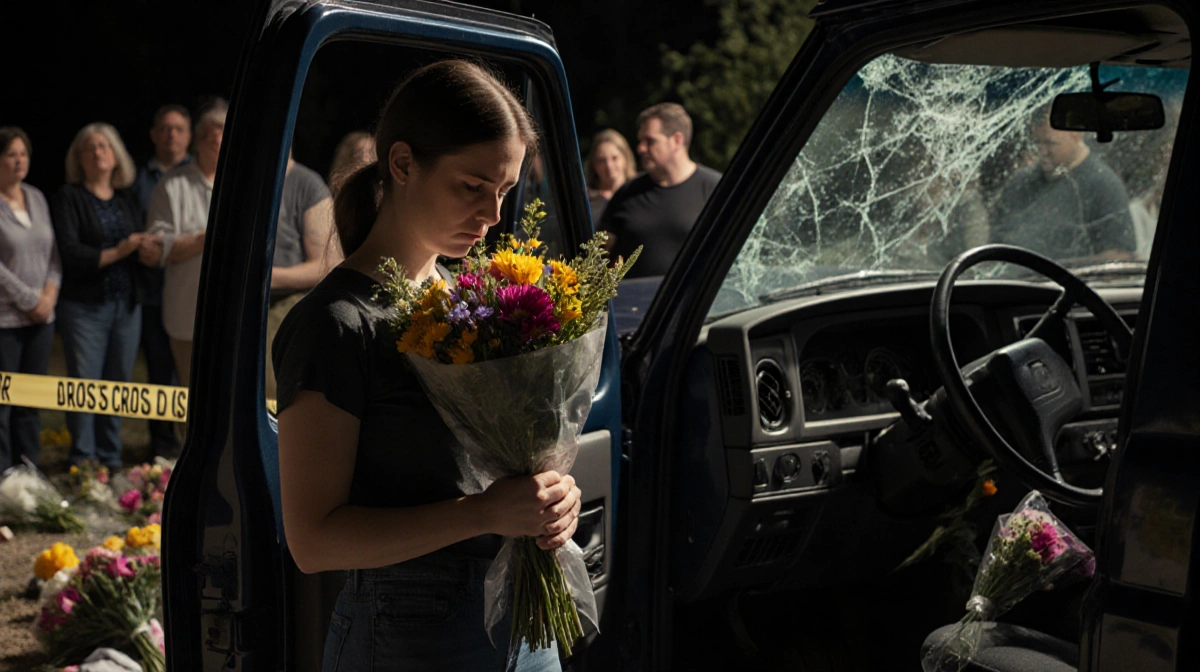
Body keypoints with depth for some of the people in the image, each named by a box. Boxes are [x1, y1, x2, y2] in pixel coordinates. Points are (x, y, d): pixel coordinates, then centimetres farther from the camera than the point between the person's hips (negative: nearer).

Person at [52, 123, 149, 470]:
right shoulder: (69, 197, 0)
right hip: (85, 307, -4)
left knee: (119, 384, 7)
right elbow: (69, 253, -11)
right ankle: (83, 464, 4)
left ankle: (111, 463, 16)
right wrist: (116, 252, -13)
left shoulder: (127, 199, 15)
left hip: (127, 305, 4)